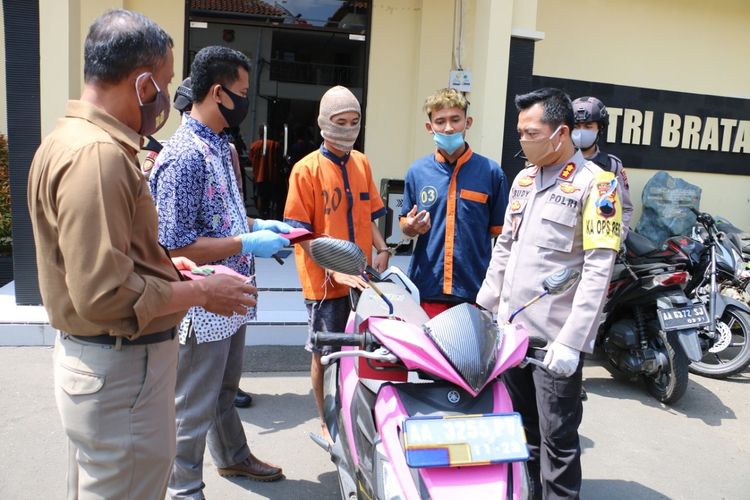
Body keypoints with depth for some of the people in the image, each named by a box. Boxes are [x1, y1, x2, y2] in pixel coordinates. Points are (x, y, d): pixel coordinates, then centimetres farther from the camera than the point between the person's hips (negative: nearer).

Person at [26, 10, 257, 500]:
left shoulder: (73, 136, 9)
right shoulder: (96, 154, -24)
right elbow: (105, 294, -28)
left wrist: (161, 262, 10)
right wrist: (200, 291, -16)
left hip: (97, 360, 11)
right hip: (120, 369, -10)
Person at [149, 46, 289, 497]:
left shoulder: (222, 146, 8)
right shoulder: (185, 156, -23)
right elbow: (176, 247, -25)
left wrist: (258, 225, 4)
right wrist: (248, 244, -22)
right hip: (203, 306, -9)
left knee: (226, 389, 27)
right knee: (194, 406, 10)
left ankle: (233, 455, 48)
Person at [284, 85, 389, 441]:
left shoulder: (362, 163, 8)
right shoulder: (307, 169, -9)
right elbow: (302, 232, -11)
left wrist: (381, 249, 2)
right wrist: (334, 270, -18)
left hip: (360, 279, 5)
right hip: (324, 281, -5)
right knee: (324, 353, 10)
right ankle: (326, 422, 28)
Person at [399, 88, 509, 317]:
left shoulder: (490, 172, -2)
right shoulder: (417, 171, 4)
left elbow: (500, 231, 2)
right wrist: (411, 227, -9)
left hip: (474, 289, -1)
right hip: (426, 288, 2)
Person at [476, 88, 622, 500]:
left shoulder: (595, 184, -10)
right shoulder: (523, 179, 12)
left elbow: (598, 270, -16)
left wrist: (571, 340, -21)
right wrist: (482, 308, 15)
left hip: (556, 337, -7)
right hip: (511, 327, 7)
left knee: (557, 439, 5)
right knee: (521, 430, 19)